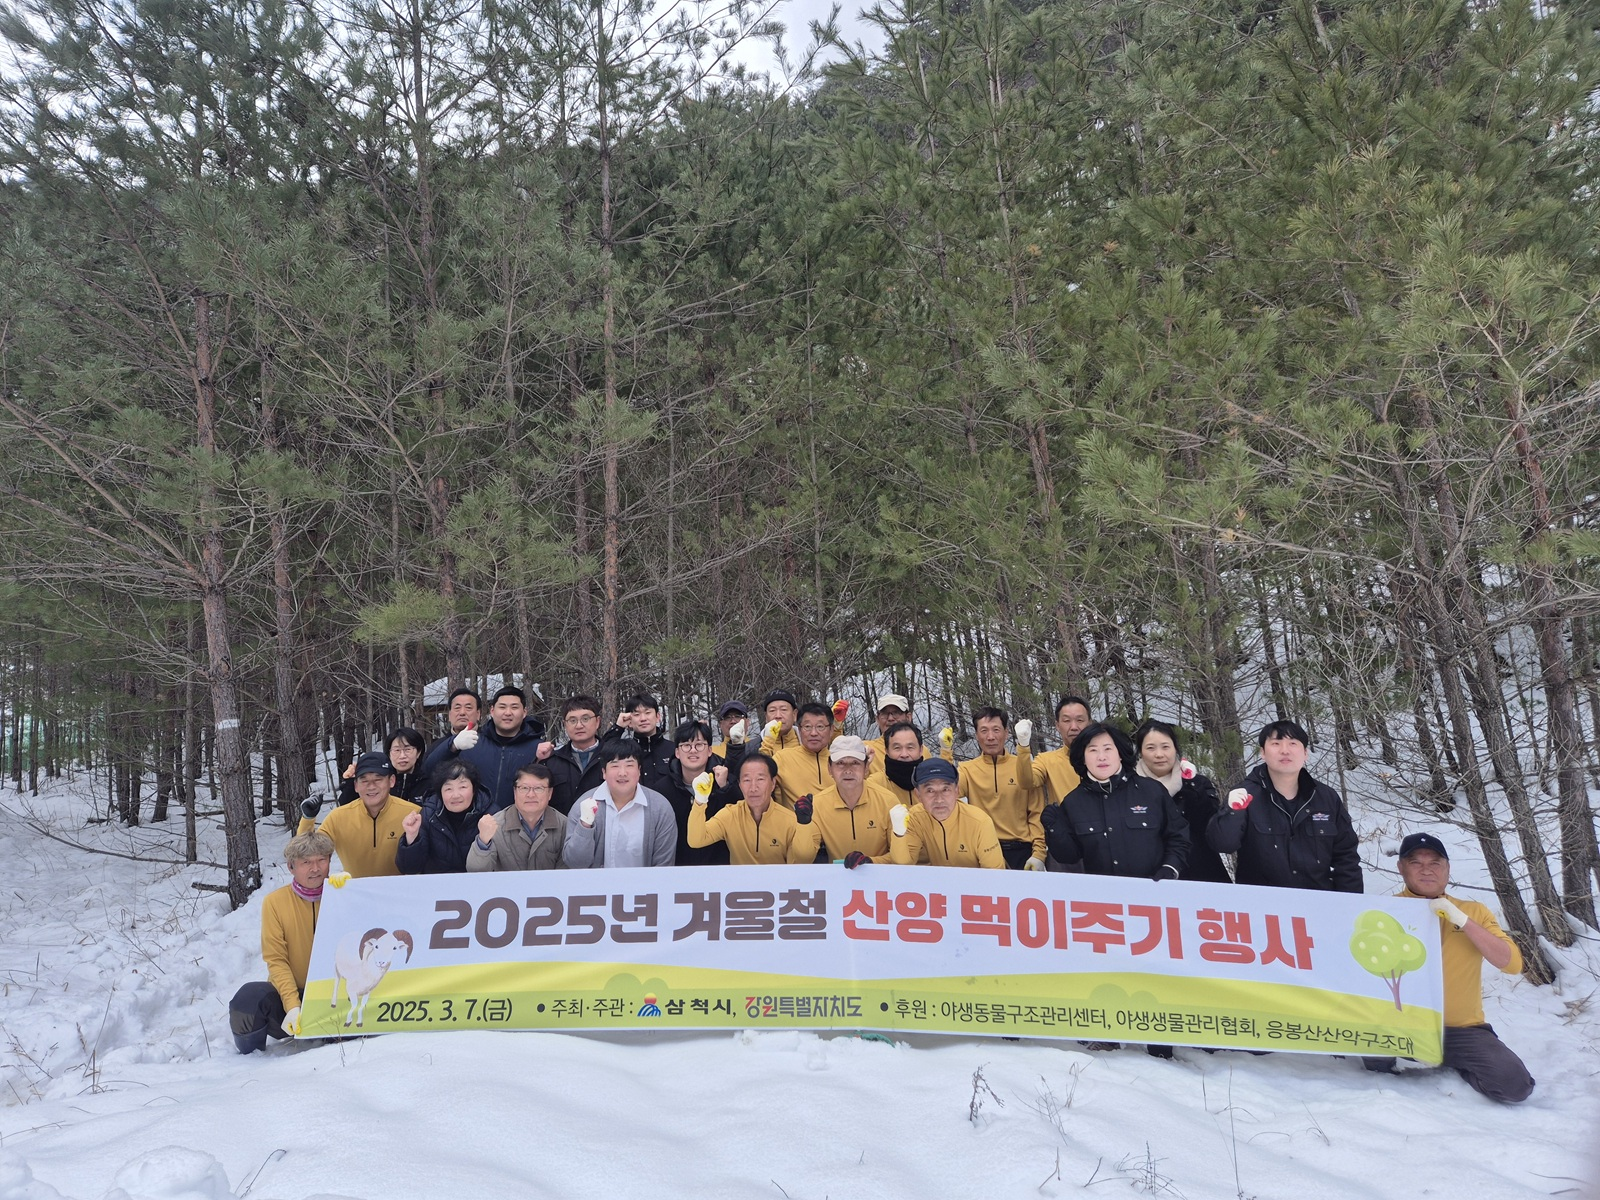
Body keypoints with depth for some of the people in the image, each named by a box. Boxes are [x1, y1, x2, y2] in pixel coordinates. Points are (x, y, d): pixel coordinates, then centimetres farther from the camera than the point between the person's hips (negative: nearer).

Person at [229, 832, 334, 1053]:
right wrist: (292, 1006, -20)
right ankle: (250, 1057, 1)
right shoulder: (275, 901, -3)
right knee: (249, 997, -30)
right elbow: (276, 960, -8)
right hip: (289, 992, 0)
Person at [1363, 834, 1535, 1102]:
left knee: (1515, 1084, -20)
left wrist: (1462, 920, -16)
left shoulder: (1474, 911, 9)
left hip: (1461, 1030, 2)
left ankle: (1450, 1064, 10)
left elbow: (1513, 964, -7)